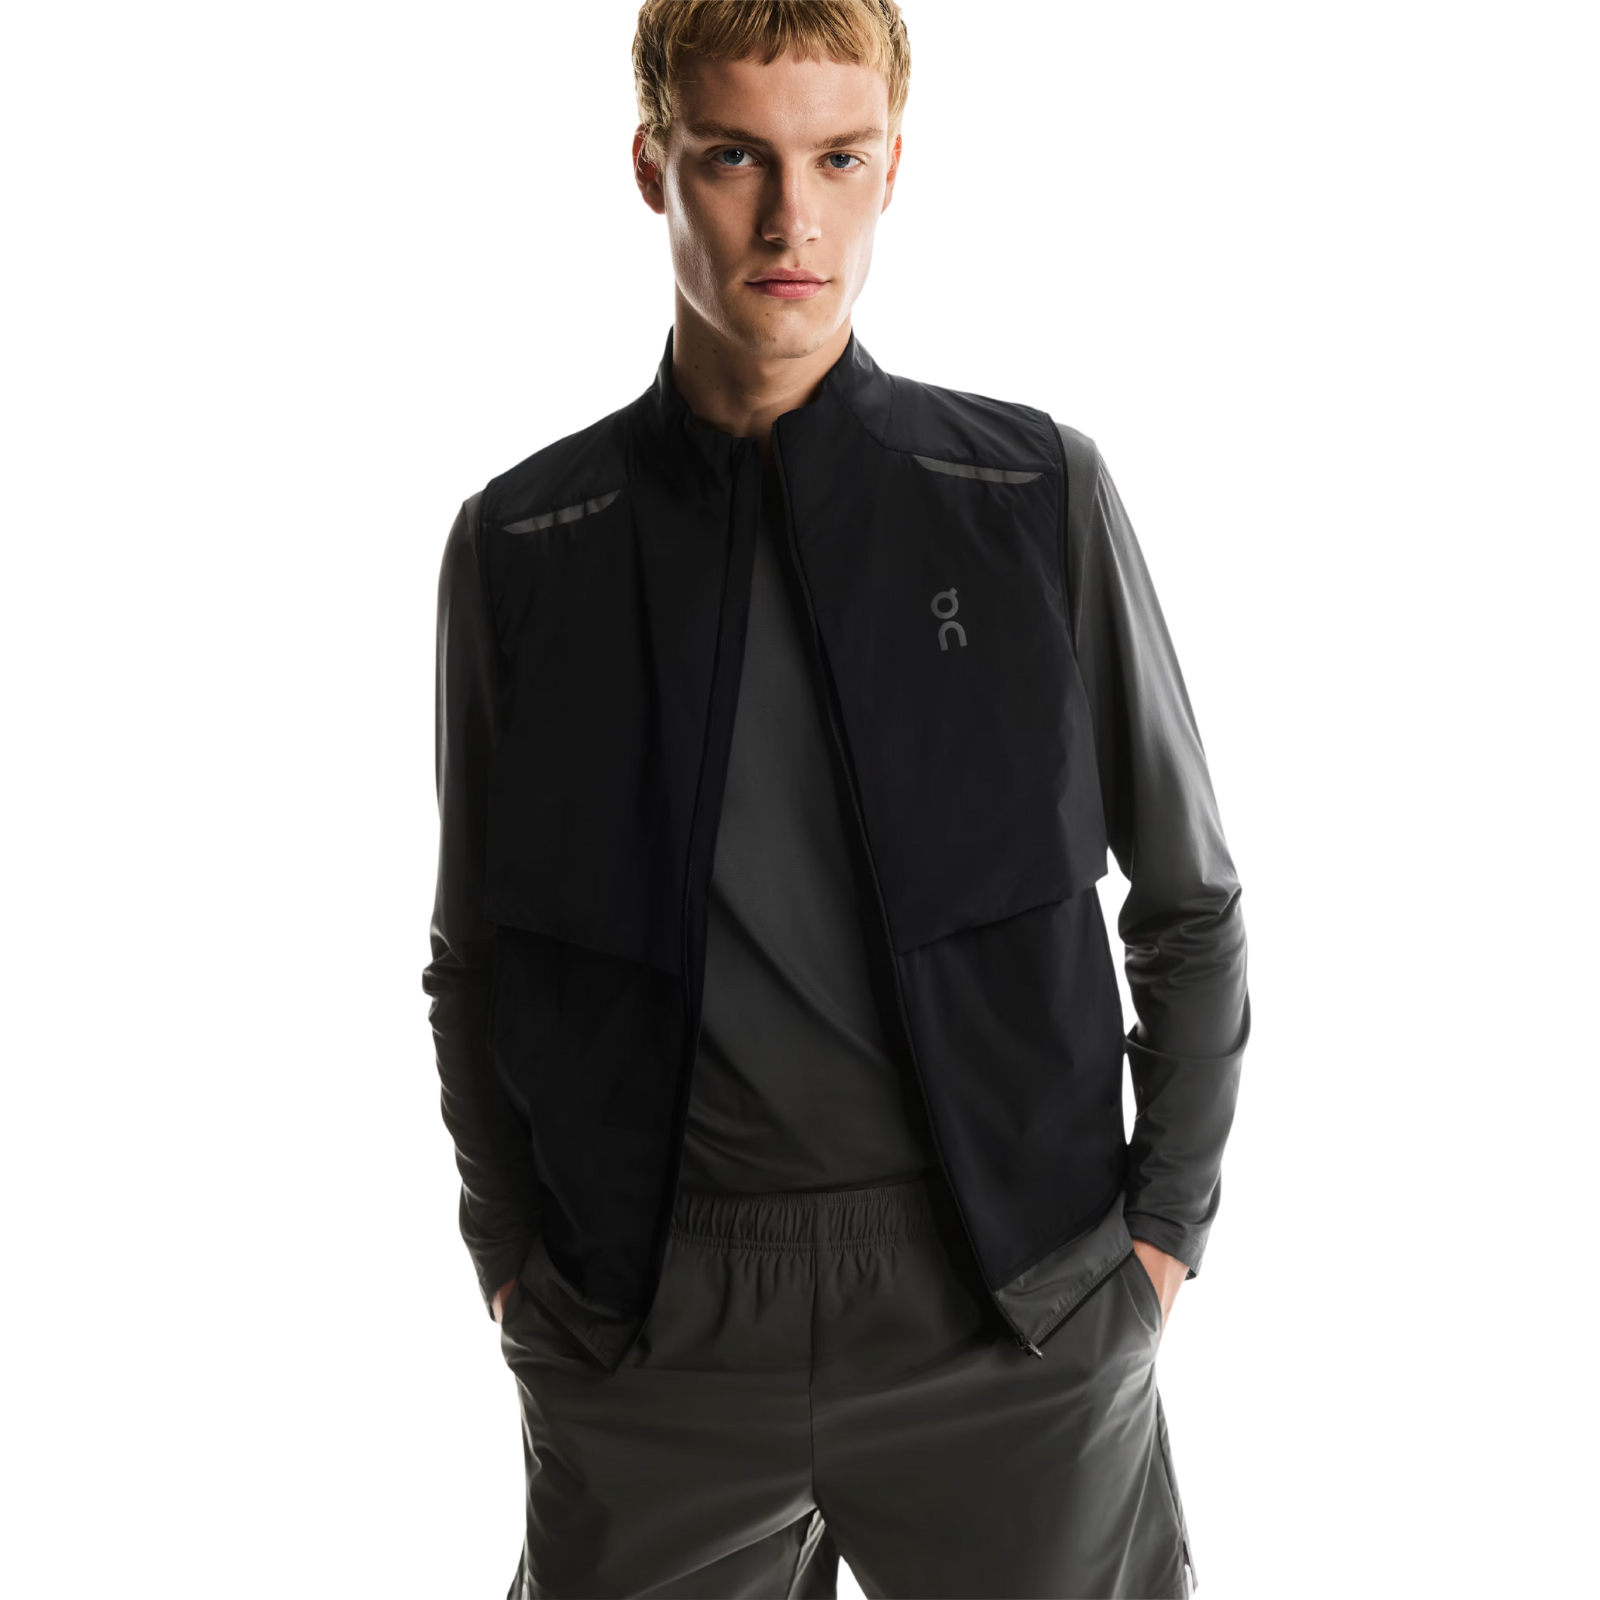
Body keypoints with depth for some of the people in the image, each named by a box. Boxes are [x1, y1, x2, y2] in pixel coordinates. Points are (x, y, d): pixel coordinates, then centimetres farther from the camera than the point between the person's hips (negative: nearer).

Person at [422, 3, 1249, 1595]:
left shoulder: (1045, 495, 0)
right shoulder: (516, 546, 2)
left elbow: (1191, 909, 7)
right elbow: (471, 963, 10)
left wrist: (1162, 1230, 4)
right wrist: (516, 1261, 5)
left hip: (1009, 1316, 0)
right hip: (647, 1343, 1)